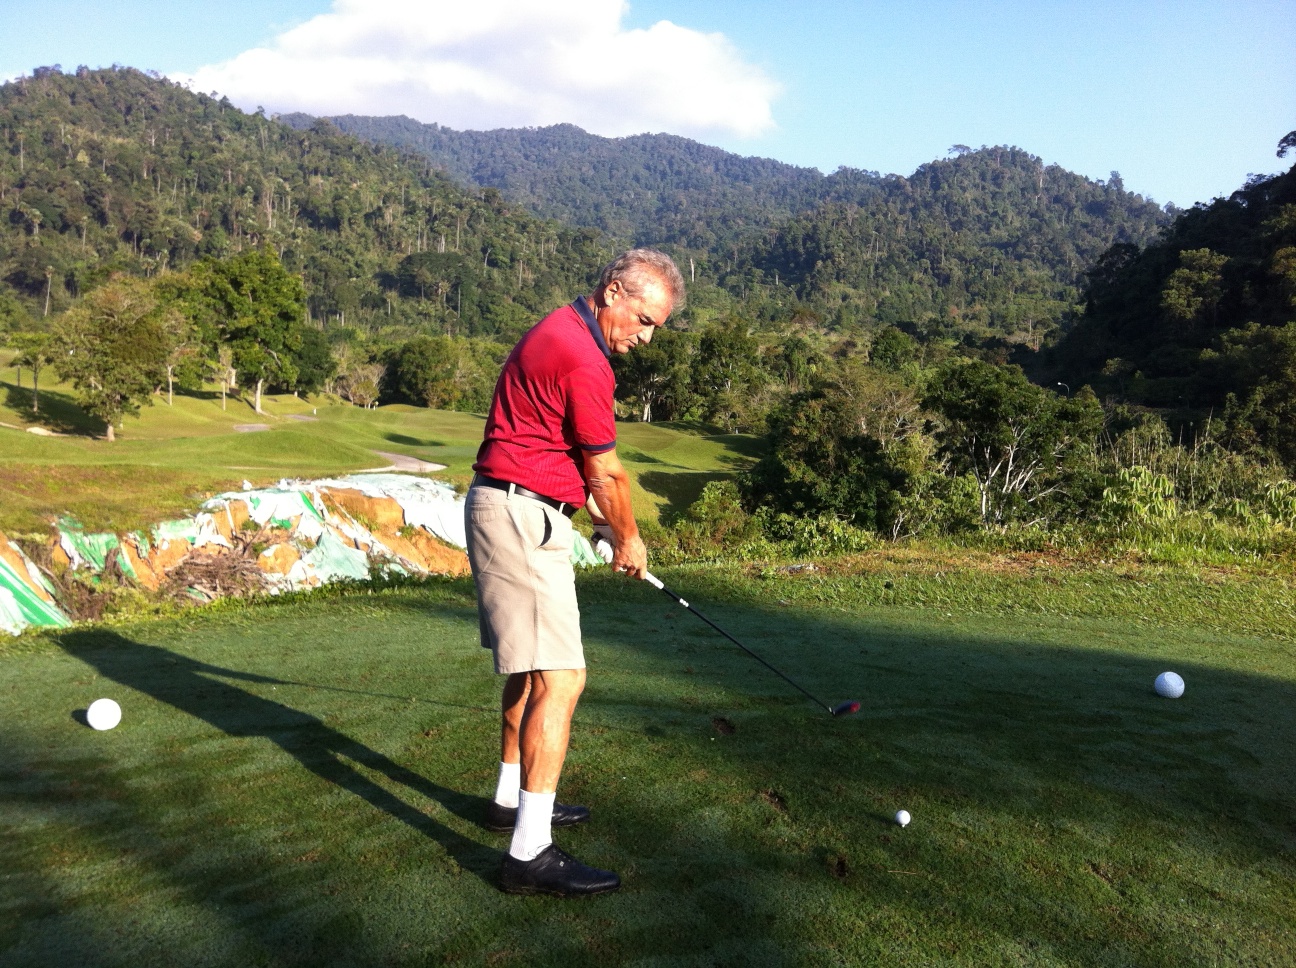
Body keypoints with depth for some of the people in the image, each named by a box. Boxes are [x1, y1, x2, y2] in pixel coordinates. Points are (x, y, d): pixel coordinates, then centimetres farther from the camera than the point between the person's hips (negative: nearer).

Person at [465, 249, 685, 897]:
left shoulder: (559, 332, 15)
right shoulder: (583, 359, -19)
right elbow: (606, 474, -9)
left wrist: (602, 519, 18)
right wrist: (628, 540, 7)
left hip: (515, 513, 11)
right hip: (522, 520, -11)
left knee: (530, 666, 19)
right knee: (560, 678, -12)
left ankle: (512, 799, 32)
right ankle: (529, 853, -9)